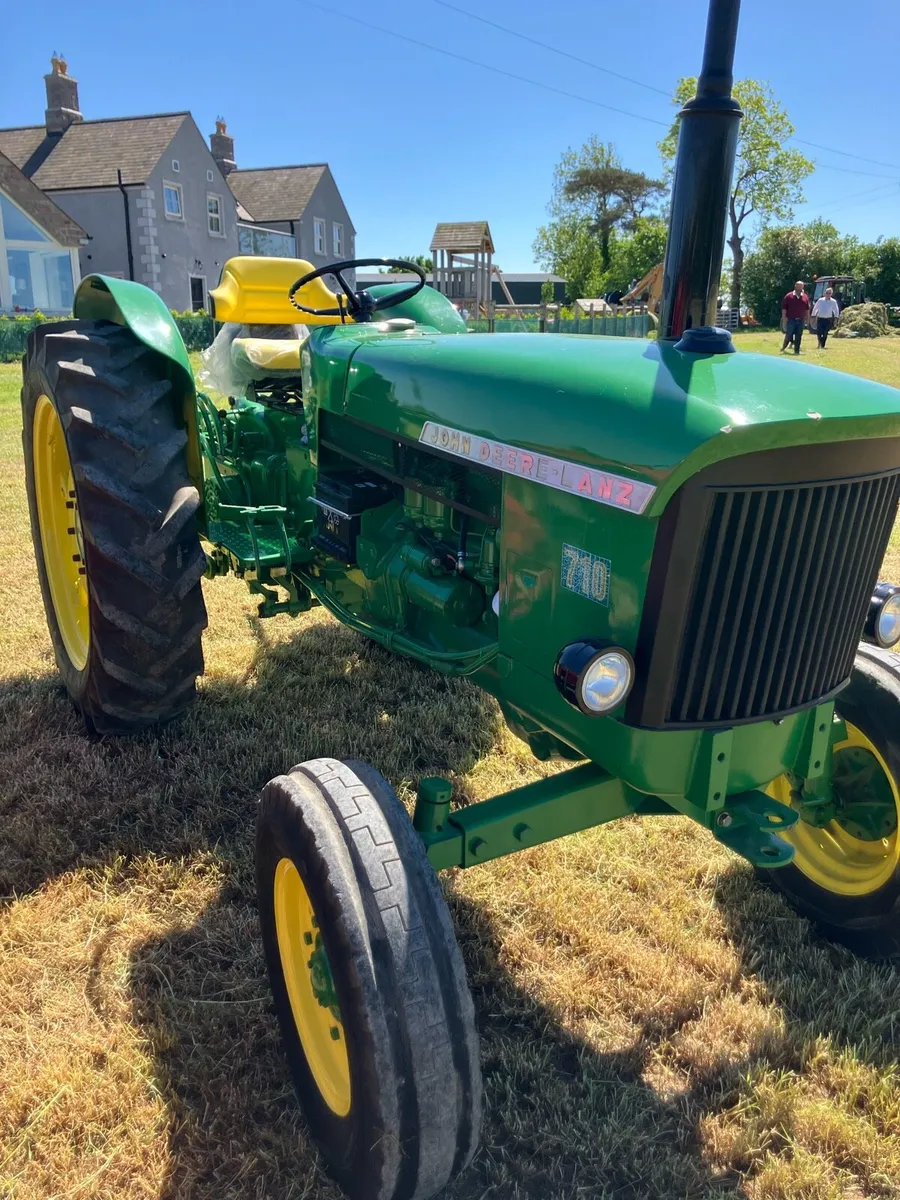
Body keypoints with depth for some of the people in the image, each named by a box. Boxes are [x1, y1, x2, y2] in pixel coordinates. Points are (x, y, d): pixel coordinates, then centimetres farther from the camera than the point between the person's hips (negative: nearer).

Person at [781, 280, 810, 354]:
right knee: (789, 335, -1)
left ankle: (796, 350, 9)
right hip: (791, 320, -3)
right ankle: (784, 347, 18)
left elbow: (807, 309, 13)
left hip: (801, 320, 3)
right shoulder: (789, 296, -2)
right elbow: (784, 307, -3)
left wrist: (807, 317, 10)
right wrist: (784, 316, -10)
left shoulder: (805, 297, 9)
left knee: (798, 336, 4)